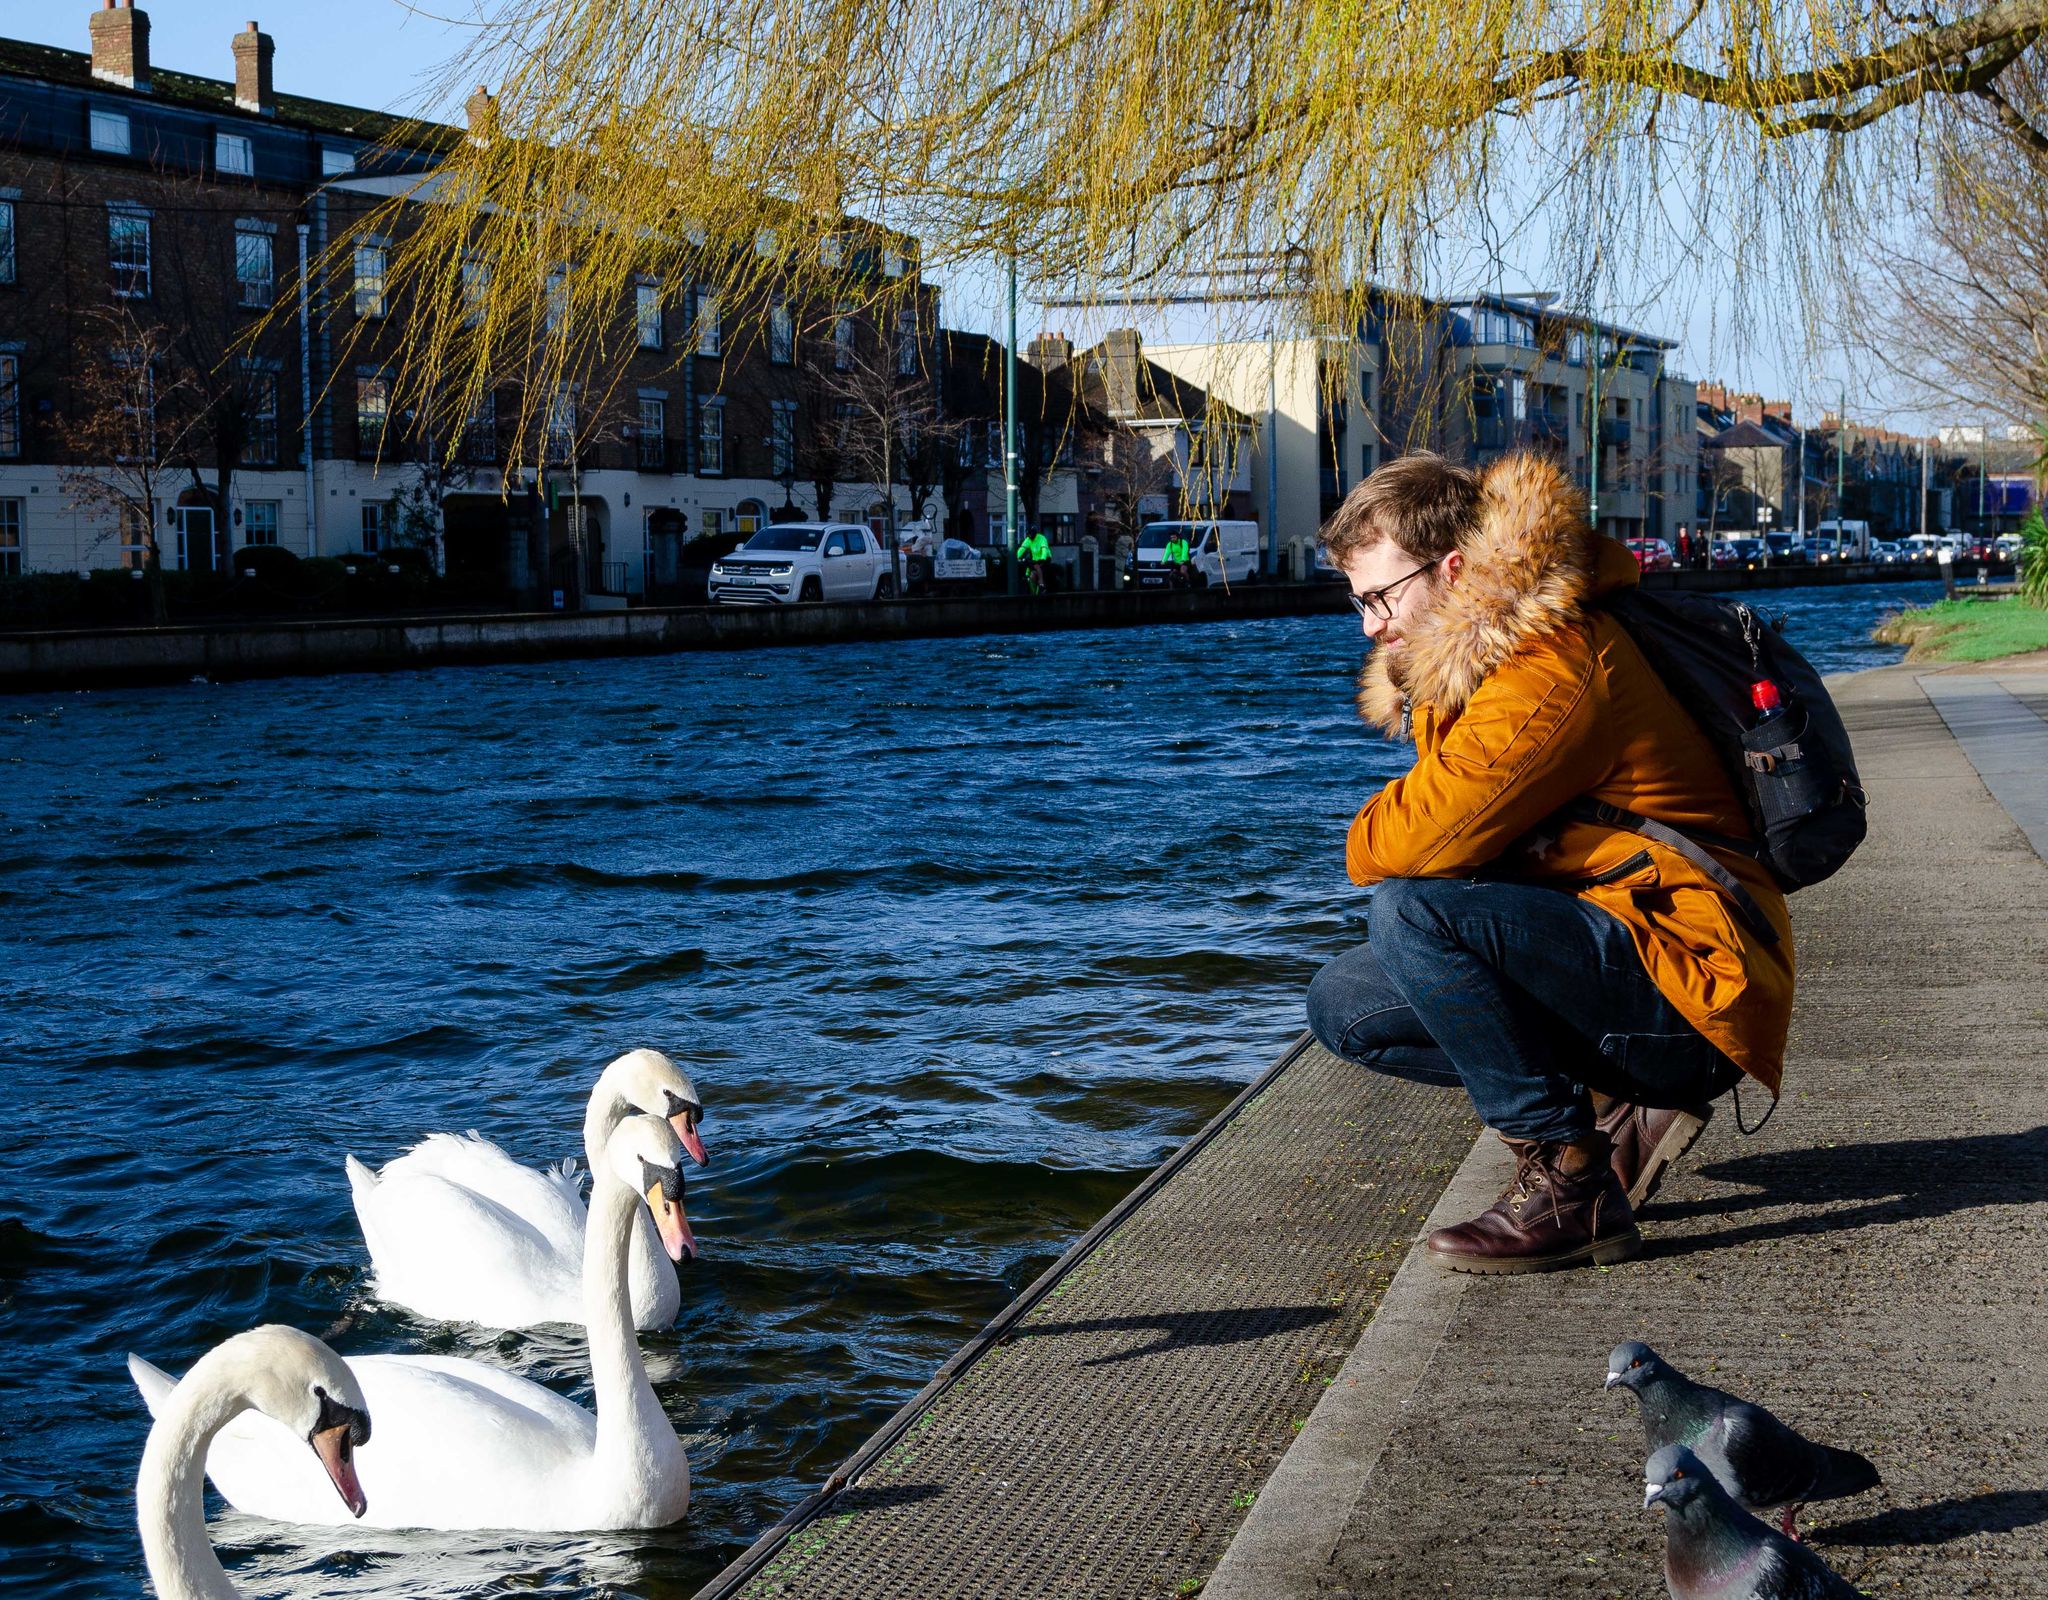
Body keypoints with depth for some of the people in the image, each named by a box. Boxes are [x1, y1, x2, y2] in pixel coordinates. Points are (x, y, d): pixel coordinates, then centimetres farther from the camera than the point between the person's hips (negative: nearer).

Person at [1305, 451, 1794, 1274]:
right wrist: (1392, 834, -4)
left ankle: (1570, 1186, -17)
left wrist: (1370, 836, -4)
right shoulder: (1460, 663, 12)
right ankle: (1620, 1109, 5)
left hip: (1693, 987, -10)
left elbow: (1424, 839, -26)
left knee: (1410, 911, -27)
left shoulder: (1552, 665, -20)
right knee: (1344, 1002, 8)